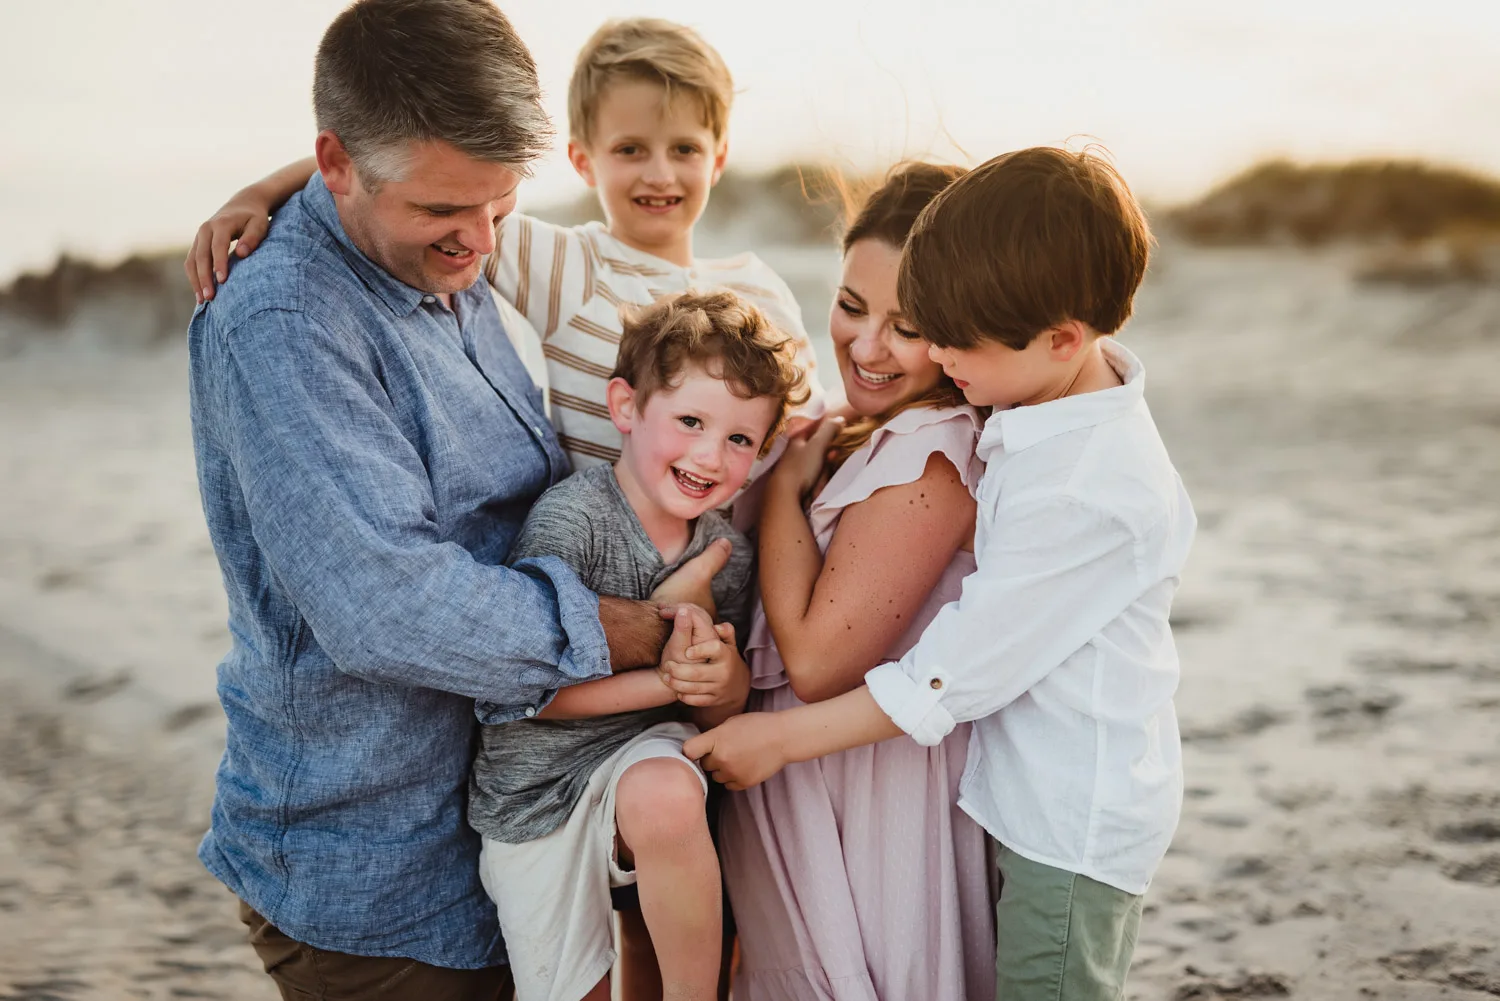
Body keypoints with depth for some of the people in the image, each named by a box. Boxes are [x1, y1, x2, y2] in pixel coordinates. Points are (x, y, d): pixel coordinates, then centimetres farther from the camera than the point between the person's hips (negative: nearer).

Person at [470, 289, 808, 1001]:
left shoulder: (727, 554, -4)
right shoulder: (570, 518, -21)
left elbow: (722, 711, 5)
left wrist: (727, 681, -20)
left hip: (643, 754, 2)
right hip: (533, 788, -2)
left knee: (666, 796, -34)